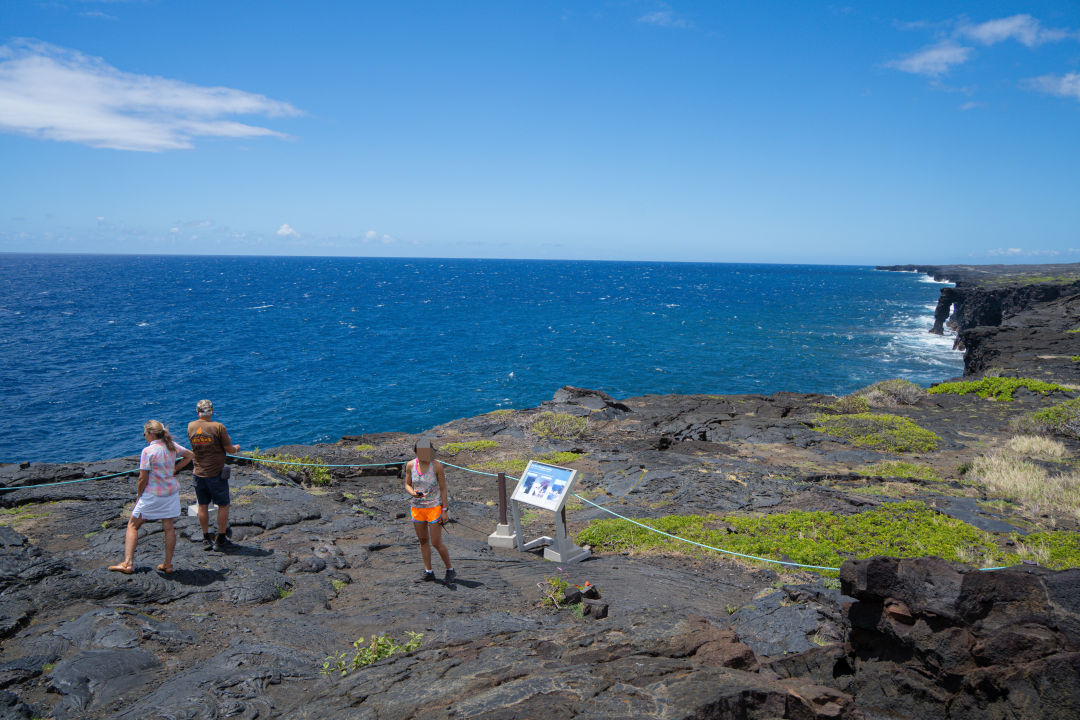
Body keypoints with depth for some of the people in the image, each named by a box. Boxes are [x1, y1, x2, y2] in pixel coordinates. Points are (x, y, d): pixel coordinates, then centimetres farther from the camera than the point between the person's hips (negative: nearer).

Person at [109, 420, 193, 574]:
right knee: (169, 527, 11)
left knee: (133, 526, 9)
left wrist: (138, 496, 0)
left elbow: (143, 479, -14)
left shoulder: (148, 451, -16)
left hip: (152, 495, -6)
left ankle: (128, 563, 6)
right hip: (171, 493, 6)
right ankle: (168, 564, 16)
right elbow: (190, 455, 19)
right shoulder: (172, 446, 2)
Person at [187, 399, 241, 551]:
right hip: (216, 473, -5)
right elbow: (229, 449, -12)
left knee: (202, 506, 14)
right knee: (223, 505, 8)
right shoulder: (218, 427, -16)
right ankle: (221, 539, 12)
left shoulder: (190, 427, -1)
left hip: (199, 473, 5)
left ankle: (206, 539, 20)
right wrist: (236, 448, 11)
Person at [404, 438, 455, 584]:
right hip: (417, 508, 5)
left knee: (436, 543, -4)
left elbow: (443, 488, -10)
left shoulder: (437, 466, -14)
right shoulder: (410, 465, -3)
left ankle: (450, 570, 14)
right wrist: (413, 493, -18)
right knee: (423, 541, 13)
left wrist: (444, 511, -12)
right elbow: (407, 485, 6)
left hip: (434, 508, -5)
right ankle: (429, 572, 25)